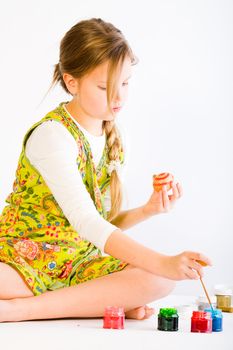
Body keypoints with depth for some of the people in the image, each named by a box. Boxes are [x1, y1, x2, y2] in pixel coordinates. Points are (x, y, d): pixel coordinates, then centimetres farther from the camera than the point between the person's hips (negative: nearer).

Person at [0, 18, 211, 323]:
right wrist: (162, 263, -32)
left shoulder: (113, 140, 6)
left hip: (78, 266, 7)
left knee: (161, 280, -20)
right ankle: (107, 304, -20)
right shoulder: (53, 135, -17)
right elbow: (85, 221, -26)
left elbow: (105, 224, 10)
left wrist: (146, 211, -11)